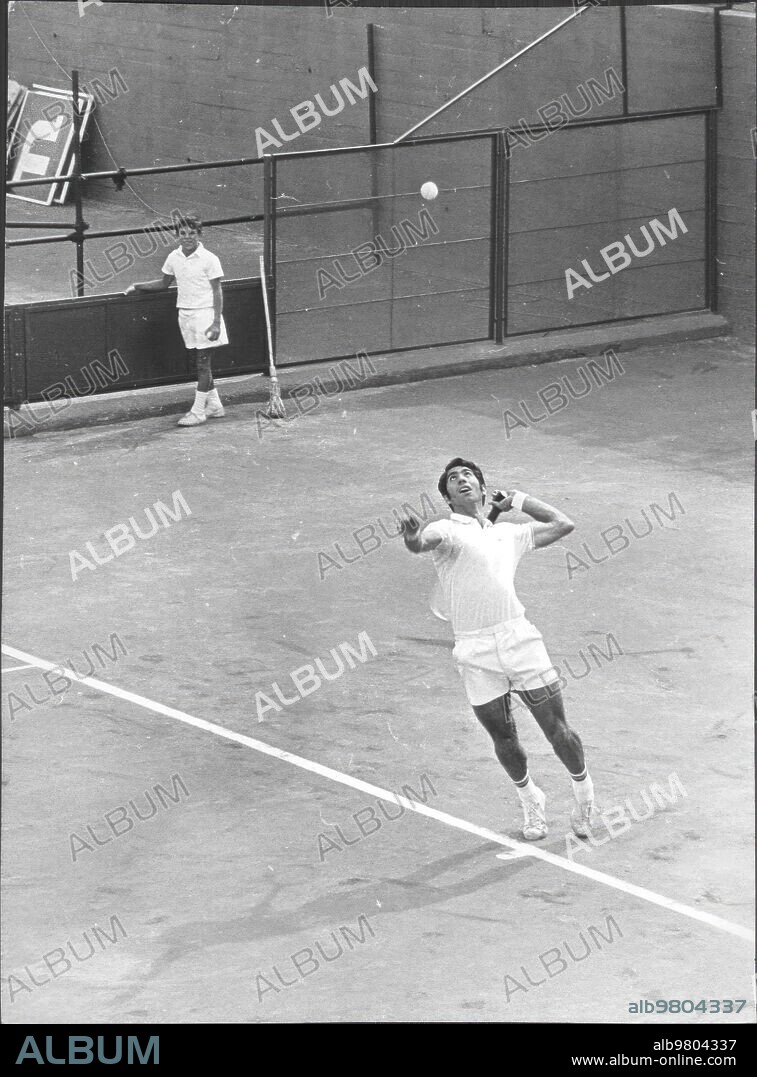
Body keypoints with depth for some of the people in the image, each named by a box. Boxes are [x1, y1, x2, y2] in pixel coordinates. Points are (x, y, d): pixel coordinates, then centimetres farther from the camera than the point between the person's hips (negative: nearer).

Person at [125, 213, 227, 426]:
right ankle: (214, 405, 22)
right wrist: (137, 286, 14)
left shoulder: (209, 259, -11)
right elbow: (164, 283, 22)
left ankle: (198, 411, -4)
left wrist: (216, 322, -15)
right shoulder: (174, 258, 5)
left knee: (203, 364, -6)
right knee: (201, 364, 11)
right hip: (185, 314, 6)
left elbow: (217, 292, -9)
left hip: (205, 313, -6)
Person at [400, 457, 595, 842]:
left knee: (557, 729, 1)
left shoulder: (509, 533, 19)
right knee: (503, 738, 6)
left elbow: (563, 525, 31)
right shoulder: (446, 531, 4)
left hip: (520, 639, 2)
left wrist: (518, 499, 28)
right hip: (475, 654, -2)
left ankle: (583, 792, 26)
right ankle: (530, 800, 31)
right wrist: (412, 536, -43)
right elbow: (422, 543, -20)